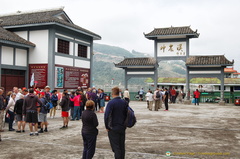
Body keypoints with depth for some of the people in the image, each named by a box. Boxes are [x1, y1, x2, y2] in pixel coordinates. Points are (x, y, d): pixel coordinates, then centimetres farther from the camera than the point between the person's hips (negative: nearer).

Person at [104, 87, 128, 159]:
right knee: (122, 147, 15)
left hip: (113, 129, -5)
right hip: (122, 128, 5)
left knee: (116, 147, 3)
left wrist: (107, 127, -7)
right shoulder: (124, 102, 1)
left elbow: (106, 116, -19)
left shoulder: (111, 103, -15)